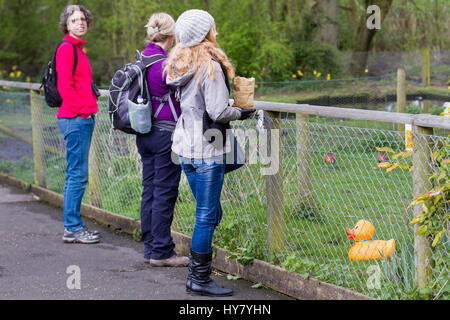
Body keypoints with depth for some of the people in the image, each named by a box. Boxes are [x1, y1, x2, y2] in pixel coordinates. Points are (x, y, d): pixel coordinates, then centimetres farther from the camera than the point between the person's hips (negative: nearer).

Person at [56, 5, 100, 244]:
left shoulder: (77, 49, 19)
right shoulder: (66, 48, -10)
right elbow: (64, 86, -18)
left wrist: (89, 109, 14)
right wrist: (83, 110, -16)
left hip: (84, 118, 10)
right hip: (75, 119, -10)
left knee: (76, 174, 12)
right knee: (78, 174, -7)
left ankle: (74, 226, 18)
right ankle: (72, 228, -3)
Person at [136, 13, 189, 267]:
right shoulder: (165, 63, -18)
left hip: (144, 132, 9)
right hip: (166, 132, -9)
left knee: (150, 190, 14)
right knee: (165, 193, -2)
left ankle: (150, 247, 20)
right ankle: (161, 252, 3)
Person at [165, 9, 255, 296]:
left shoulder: (180, 65, 11)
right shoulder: (210, 66, -15)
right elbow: (218, 112, -20)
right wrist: (240, 112, -3)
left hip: (185, 148, 9)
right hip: (207, 151, -9)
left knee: (210, 213, 17)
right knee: (207, 216, -1)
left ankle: (196, 274, 20)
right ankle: (200, 280, 4)